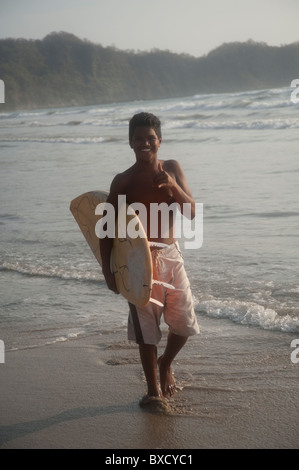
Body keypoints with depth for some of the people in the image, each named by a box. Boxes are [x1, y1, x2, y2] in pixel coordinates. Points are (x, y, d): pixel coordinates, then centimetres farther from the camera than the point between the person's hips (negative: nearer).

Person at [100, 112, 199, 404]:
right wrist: (108, 270, -11)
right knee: (146, 328, 1)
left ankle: (165, 364, 36)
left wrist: (173, 187, -20)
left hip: (171, 256, 3)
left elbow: (191, 212, -2)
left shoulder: (172, 169, 3)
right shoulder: (124, 181, -8)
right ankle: (153, 390, 15)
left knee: (185, 324, 6)